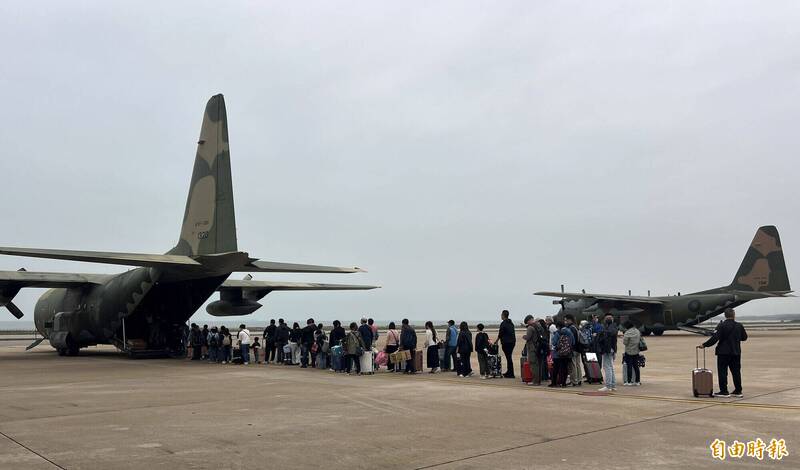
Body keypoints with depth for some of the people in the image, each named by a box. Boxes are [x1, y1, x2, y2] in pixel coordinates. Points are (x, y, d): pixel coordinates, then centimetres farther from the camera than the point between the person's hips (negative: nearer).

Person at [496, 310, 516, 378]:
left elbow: (500, 333, -9)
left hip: (506, 342, -8)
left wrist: (497, 341, 7)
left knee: (508, 357, -5)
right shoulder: (511, 323, 13)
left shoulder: (503, 323, -13)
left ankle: (511, 374, -3)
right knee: (509, 357, 17)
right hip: (512, 342, 8)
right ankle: (509, 372, 25)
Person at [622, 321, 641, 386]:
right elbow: (640, 338, 15)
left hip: (629, 352, -6)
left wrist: (623, 338, 3)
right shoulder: (637, 331, 4)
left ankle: (629, 382, 2)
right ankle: (637, 381, 15)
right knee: (636, 366, 12)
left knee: (629, 366, -1)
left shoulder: (628, 333, -18)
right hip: (636, 352, 6)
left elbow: (625, 343, -17)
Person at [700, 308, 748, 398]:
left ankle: (724, 391, 1)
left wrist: (704, 345, -14)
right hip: (736, 352, 5)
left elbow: (715, 338, -19)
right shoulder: (739, 326, 1)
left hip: (723, 352, -5)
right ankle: (738, 391, 17)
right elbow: (744, 337, 12)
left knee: (722, 372, 1)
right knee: (736, 371, 13)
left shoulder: (722, 326, -13)